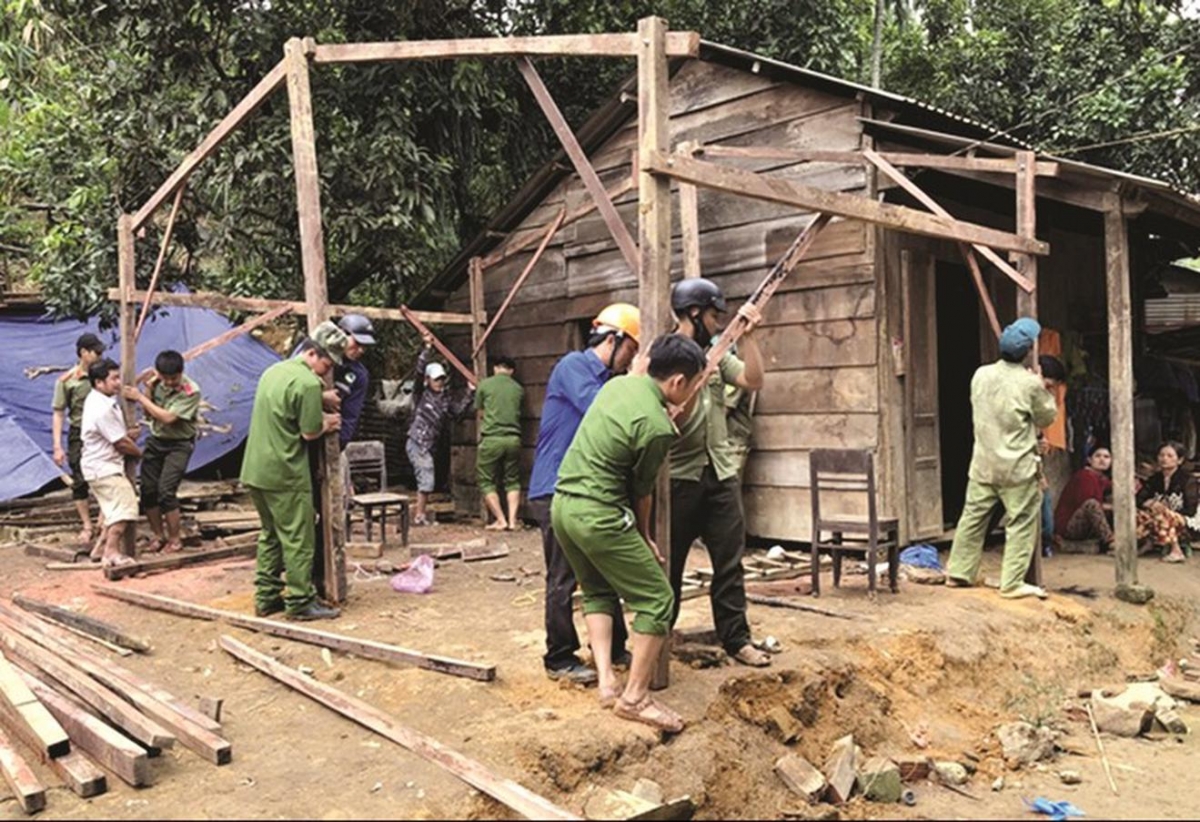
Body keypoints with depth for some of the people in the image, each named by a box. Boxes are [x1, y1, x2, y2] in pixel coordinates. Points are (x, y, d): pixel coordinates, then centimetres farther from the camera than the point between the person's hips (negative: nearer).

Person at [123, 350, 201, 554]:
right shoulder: (158, 383, -2)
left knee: (166, 491, -13)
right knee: (148, 490, 2)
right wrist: (149, 390, -11)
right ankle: (159, 536, 19)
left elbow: (168, 418, -24)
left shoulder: (191, 391, -18)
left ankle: (175, 540, 3)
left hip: (178, 445, -5)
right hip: (155, 441, 5)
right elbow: (149, 414, 5)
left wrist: (140, 397, -20)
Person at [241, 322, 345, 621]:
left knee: (270, 534, 17)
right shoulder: (308, 383, -15)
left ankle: (266, 597, 21)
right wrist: (328, 424, 6)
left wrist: (320, 415, 14)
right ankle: (300, 602, 3)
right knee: (298, 538, -1)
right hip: (285, 473, -9)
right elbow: (310, 432, -13)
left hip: (255, 469, 9)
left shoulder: (272, 371, 14)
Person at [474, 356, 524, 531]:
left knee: (486, 481, 8)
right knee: (512, 481, 15)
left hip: (491, 439, -3)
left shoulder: (484, 385, 3)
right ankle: (512, 520, 4)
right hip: (513, 439, 3)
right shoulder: (518, 389, 8)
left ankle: (501, 521, 2)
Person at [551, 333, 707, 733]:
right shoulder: (658, 427, -16)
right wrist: (644, 536, 15)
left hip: (563, 503, 9)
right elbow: (641, 490, -3)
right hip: (598, 515, -9)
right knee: (657, 600, 3)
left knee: (597, 591, 25)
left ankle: (606, 682, 19)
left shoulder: (619, 383, 6)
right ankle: (634, 697, 8)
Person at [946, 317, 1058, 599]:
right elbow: (1046, 417, 1)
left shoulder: (981, 375, 0)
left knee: (974, 515, 12)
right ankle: (1012, 582, 4)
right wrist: (1044, 391, 14)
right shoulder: (1030, 383, -13)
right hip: (1018, 465, -5)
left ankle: (959, 572, 19)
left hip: (984, 462, 5)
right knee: (1021, 523, 4)